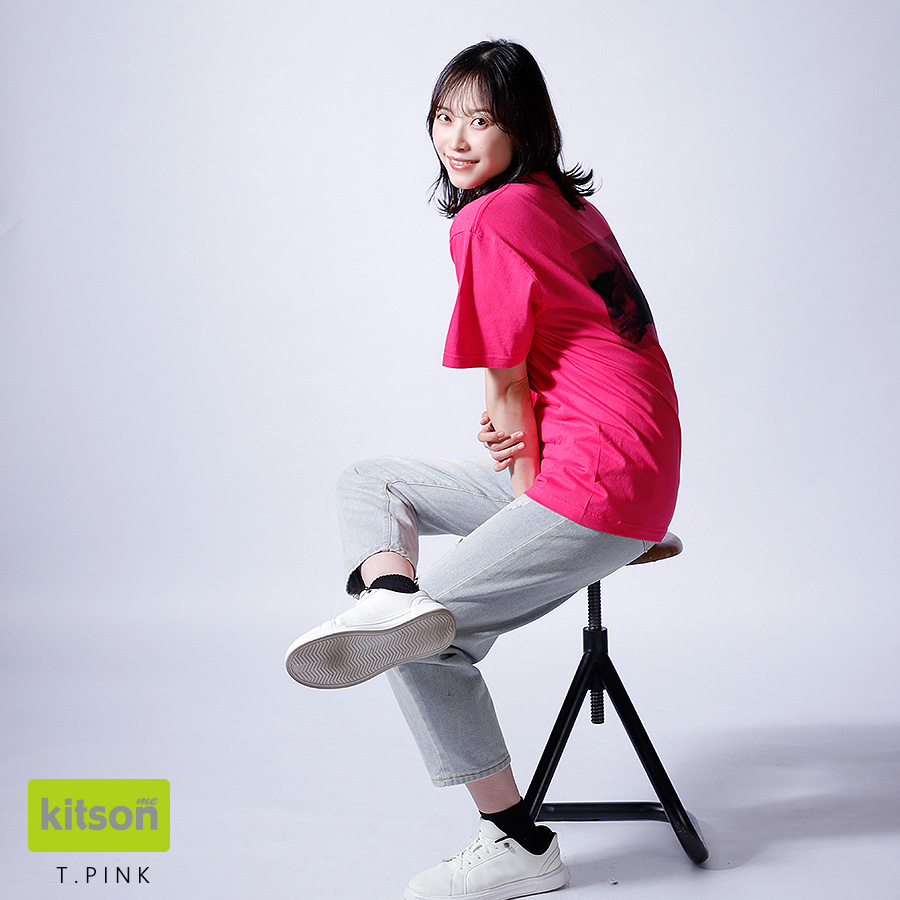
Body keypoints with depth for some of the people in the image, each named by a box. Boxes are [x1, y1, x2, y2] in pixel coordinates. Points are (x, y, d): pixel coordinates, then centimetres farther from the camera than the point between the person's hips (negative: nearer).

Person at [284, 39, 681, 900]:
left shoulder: (489, 221, -13)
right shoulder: (569, 203, 16)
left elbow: (506, 385, -10)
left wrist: (526, 492, 1)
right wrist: (517, 436, -3)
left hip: (596, 487, -10)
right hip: (632, 472, 10)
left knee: (431, 642, -4)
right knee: (368, 480, 13)